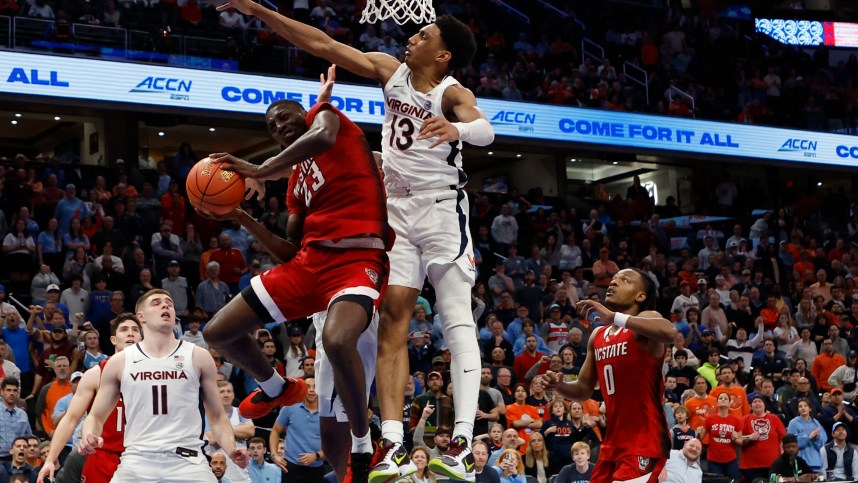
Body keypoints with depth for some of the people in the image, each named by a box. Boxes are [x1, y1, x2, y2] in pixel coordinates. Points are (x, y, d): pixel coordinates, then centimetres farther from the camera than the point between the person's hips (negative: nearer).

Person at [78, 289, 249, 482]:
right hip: (137, 462, 0)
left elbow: (217, 418, 12)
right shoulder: (120, 362, 10)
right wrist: (89, 438, -9)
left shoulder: (198, 357, 9)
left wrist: (231, 450, -8)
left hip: (187, 462, 0)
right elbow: (96, 416, 14)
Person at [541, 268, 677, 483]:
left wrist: (615, 317, -35)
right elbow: (584, 389, 22)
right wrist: (559, 386, 0)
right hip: (613, 443, 9)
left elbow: (669, 332, -34)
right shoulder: (598, 336, 15)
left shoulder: (646, 319, -8)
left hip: (644, 441, -8)